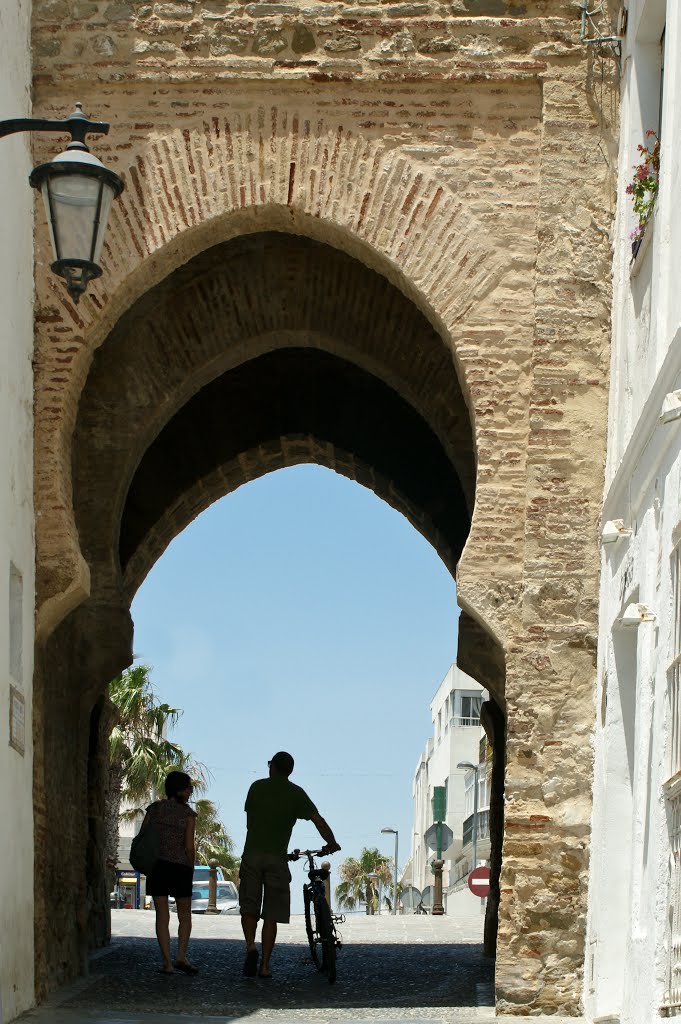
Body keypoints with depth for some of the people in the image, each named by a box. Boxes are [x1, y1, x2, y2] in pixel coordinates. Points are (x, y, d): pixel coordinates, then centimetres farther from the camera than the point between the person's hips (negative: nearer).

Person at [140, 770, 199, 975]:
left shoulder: (154, 808, 5)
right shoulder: (187, 813, -4)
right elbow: (189, 846, -8)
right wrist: (191, 869, 5)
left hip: (156, 866, 3)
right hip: (180, 866, -3)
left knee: (162, 916, 5)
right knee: (185, 915, 11)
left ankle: (167, 962, -1)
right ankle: (181, 956, -4)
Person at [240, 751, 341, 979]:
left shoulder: (257, 787, 9)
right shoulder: (296, 793, 5)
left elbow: (249, 820, 14)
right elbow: (318, 820, -1)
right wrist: (331, 844, 13)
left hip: (252, 855, 1)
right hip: (277, 858, 0)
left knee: (249, 908, 8)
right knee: (271, 915, 5)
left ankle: (250, 945, -18)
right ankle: (264, 965, 1)